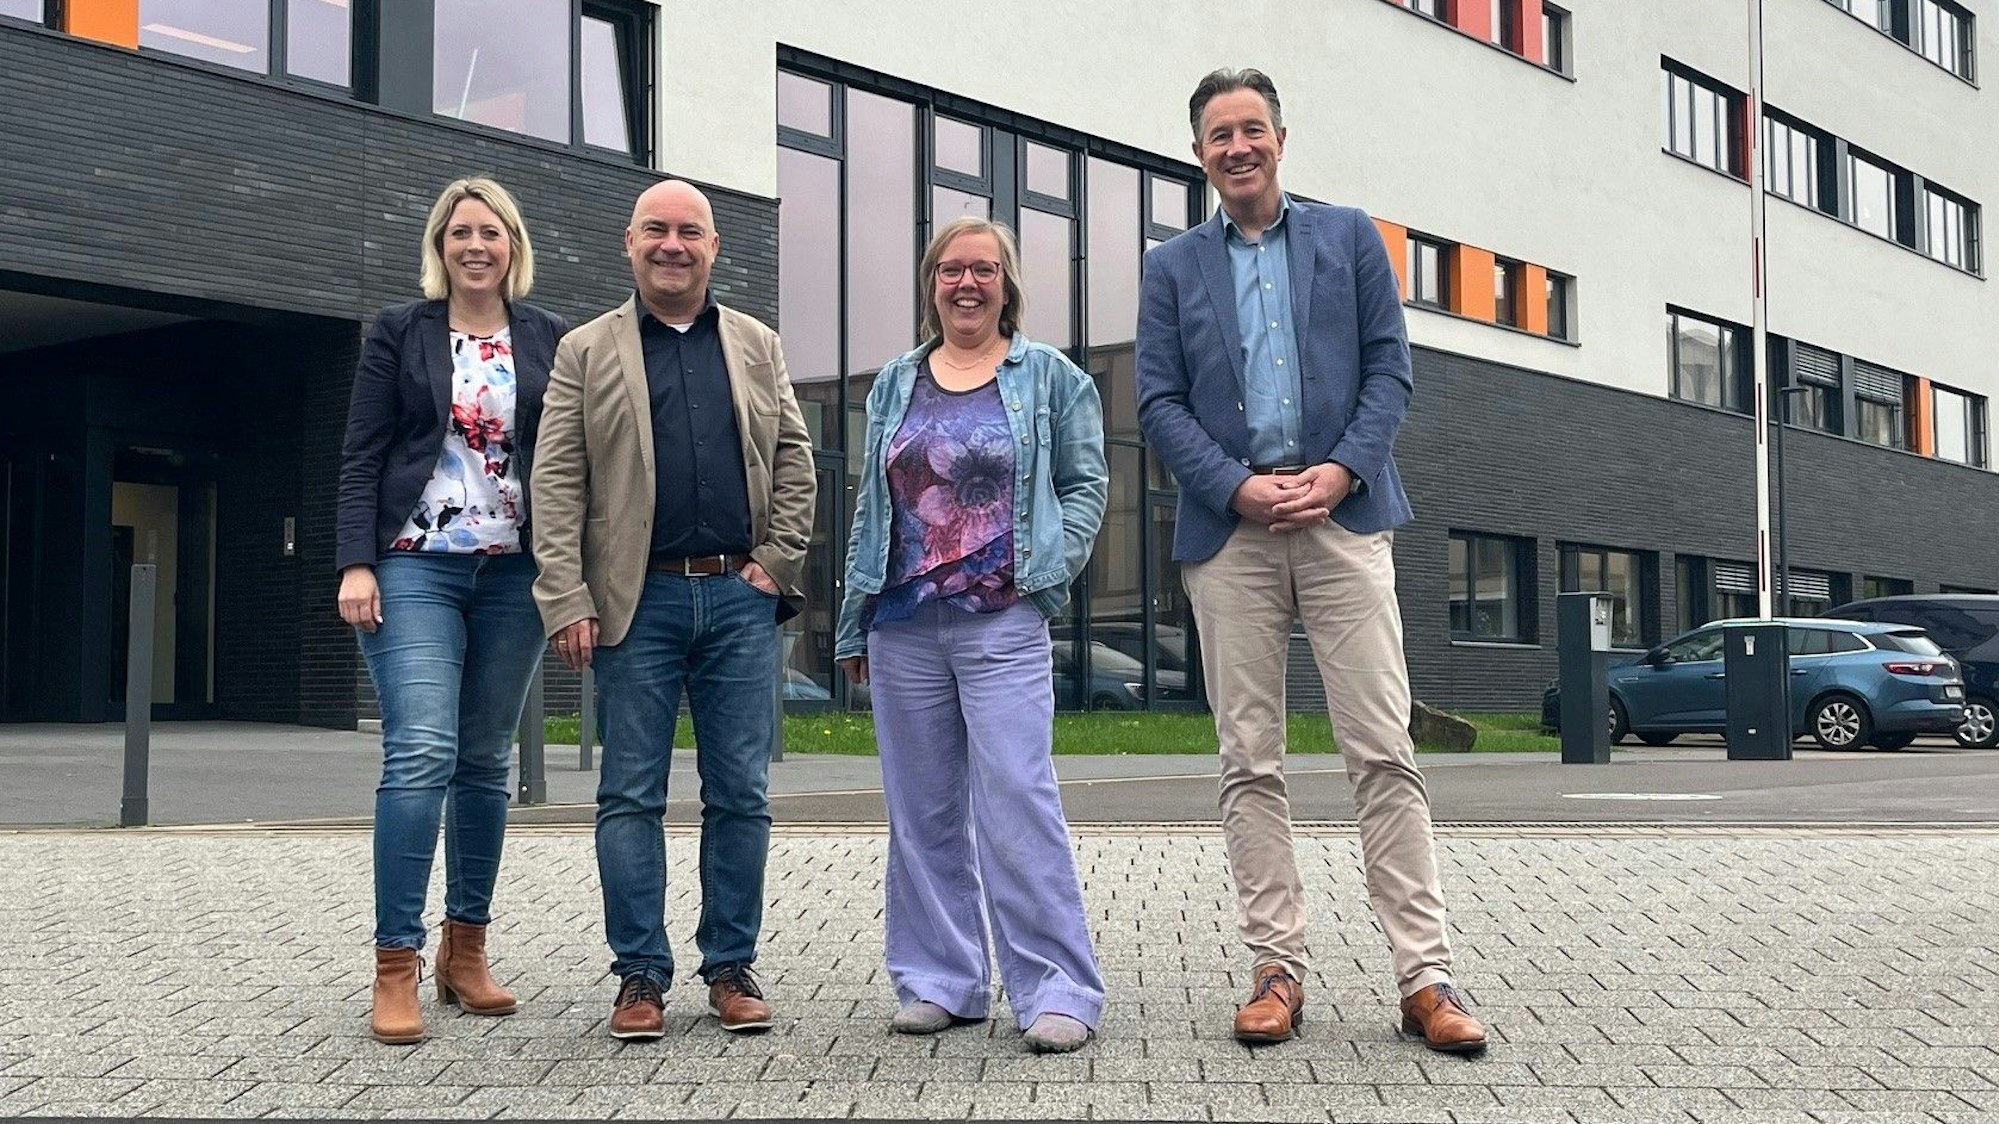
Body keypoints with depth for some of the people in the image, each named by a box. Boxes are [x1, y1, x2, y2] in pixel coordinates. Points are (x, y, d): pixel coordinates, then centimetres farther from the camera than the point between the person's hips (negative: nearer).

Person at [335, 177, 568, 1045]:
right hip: (415, 565, -2)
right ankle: (395, 967, -10)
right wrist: (355, 564, -9)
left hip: (514, 574, 2)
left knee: (486, 762, 7)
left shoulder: (550, 340, 9)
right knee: (421, 753, -14)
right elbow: (361, 456, 1)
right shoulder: (399, 334, 5)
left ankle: (465, 949, 17)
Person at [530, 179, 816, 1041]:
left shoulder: (758, 347, 14)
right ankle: (640, 975, 9)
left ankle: (732, 969, 13)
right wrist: (566, 600, -9)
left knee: (740, 794, 4)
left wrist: (780, 558, 0)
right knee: (631, 796, 1)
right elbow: (557, 485, 0)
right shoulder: (585, 352, 6)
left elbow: (793, 457, 13)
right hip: (638, 600, -2)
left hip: (740, 595, 2)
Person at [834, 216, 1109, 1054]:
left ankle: (1058, 991, -5)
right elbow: (871, 507, 16)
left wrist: (1047, 567, -9)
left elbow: (1086, 485, 6)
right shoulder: (896, 386, 15)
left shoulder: (1050, 378, 6)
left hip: (1003, 624, -4)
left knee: (1018, 807, -10)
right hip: (904, 628, 4)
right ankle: (939, 982, 17)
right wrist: (853, 623, 13)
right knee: (923, 812, 7)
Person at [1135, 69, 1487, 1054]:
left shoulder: (1349, 237, 13)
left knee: (1383, 749, -5)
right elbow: (1158, 402, 5)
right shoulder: (1172, 267, 13)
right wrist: (1237, 487, -10)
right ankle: (1277, 970, 8)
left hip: (1343, 518, -1)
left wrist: (1343, 470, -10)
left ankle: (1424, 977, -3)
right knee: (1249, 760, 1)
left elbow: (1391, 368, 6)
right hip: (1229, 530, 1)